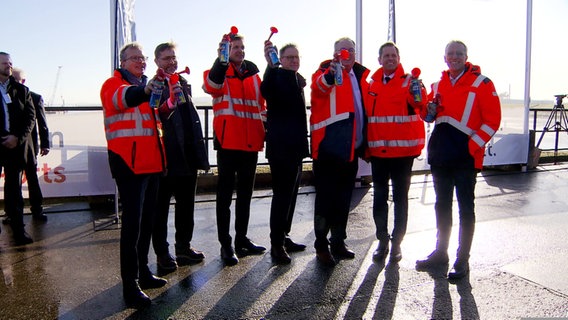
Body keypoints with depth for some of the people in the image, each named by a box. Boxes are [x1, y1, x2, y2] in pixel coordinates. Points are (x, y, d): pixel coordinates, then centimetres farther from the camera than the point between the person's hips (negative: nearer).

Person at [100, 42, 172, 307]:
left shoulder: (145, 85, 19)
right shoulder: (114, 83, -2)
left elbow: (157, 115, 30)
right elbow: (122, 98, -26)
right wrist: (144, 90, -48)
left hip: (151, 162, 8)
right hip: (129, 163, -8)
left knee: (147, 219, 12)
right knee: (133, 222, -9)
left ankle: (143, 272, 24)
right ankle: (130, 284, -2)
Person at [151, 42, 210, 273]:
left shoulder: (184, 84, 17)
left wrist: (199, 153, 12)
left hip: (188, 156, 7)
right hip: (166, 157, -7)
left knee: (186, 205, 15)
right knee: (161, 207, 4)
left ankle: (184, 248, 28)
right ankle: (162, 254, 15)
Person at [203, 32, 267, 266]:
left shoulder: (253, 74, 15)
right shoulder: (219, 72, 0)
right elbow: (211, 85, -25)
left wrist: (265, 128, 12)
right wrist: (221, 60, -38)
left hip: (251, 143, 5)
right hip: (228, 142, -5)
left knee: (246, 193, 13)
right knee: (225, 194, 0)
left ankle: (242, 238, 25)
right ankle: (225, 244, 7)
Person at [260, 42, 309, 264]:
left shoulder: (298, 80, 16)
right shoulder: (276, 77, -8)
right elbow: (266, 91, -32)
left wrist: (303, 142, 16)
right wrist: (270, 66, -45)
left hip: (296, 146, 8)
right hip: (280, 146, -8)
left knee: (290, 193, 13)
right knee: (282, 193, -8)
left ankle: (284, 237, 24)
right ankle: (276, 244, -1)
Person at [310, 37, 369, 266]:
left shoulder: (361, 75, 15)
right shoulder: (326, 71, -2)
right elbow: (319, 87, -27)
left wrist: (364, 144, 14)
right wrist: (331, 73, -48)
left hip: (351, 147, 6)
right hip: (329, 146, -6)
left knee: (343, 198, 15)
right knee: (325, 197, -1)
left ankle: (338, 242, 27)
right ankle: (321, 245, 10)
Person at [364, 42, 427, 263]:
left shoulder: (409, 81, -2)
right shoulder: (371, 84, 8)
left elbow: (419, 104, -20)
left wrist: (417, 94, -43)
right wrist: (365, 145, 9)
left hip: (402, 150, -3)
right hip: (377, 150, 3)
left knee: (400, 197, 7)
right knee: (379, 197, 9)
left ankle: (397, 242, 18)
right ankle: (382, 241, 22)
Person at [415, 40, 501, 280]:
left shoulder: (481, 83, -4)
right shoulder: (438, 85, 13)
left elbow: (492, 120, -8)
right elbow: (428, 115, 21)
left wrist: (474, 144, -16)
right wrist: (427, 109, -2)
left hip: (466, 155, -6)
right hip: (440, 154, 6)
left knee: (466, 208, 3)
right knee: (442, 205, 15)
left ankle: (462, 260, 12)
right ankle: (441, 252, 28)